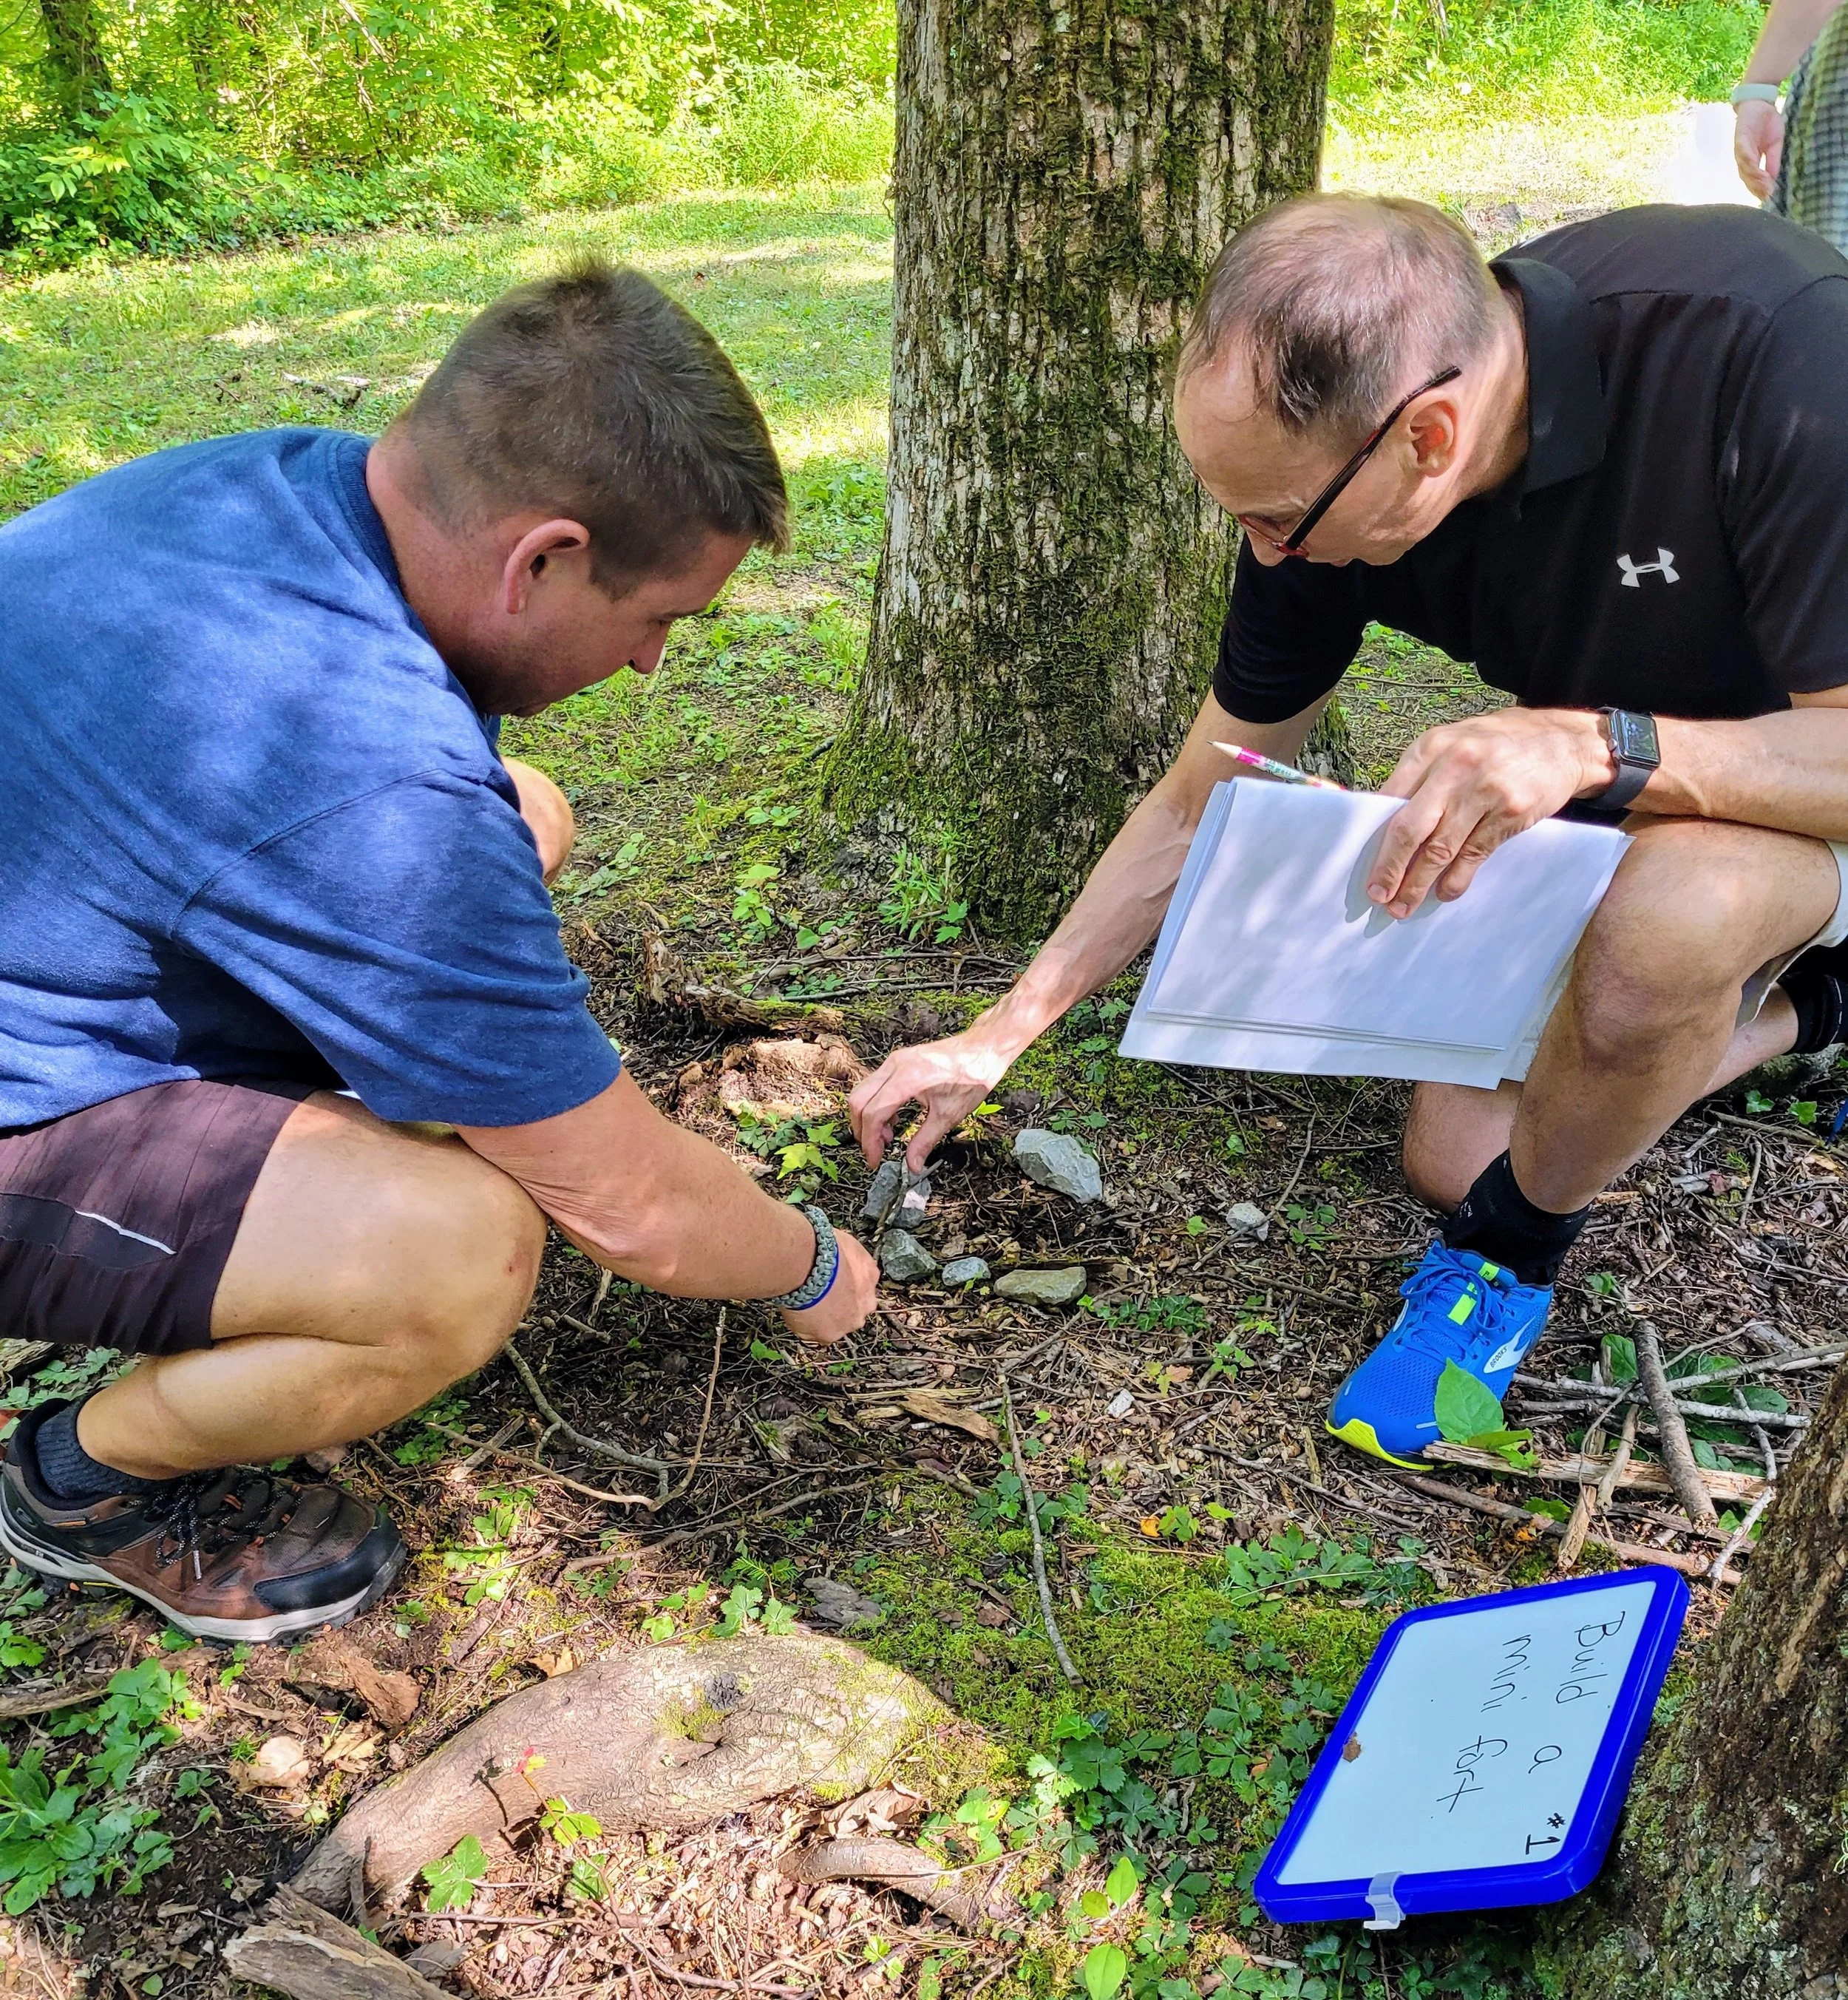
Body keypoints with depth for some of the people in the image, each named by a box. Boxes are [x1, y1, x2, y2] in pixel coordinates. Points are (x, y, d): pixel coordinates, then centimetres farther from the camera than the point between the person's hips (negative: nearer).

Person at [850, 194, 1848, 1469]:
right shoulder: (1330, 462, -19)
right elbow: (1200, 812, -7)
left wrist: (1595, 743, -48)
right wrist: (997, 1039, -6)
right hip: (1615, 810, 6)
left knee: (1666, 910, -39)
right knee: (1452, 1156, 4)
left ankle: (1511, 1255, -8)